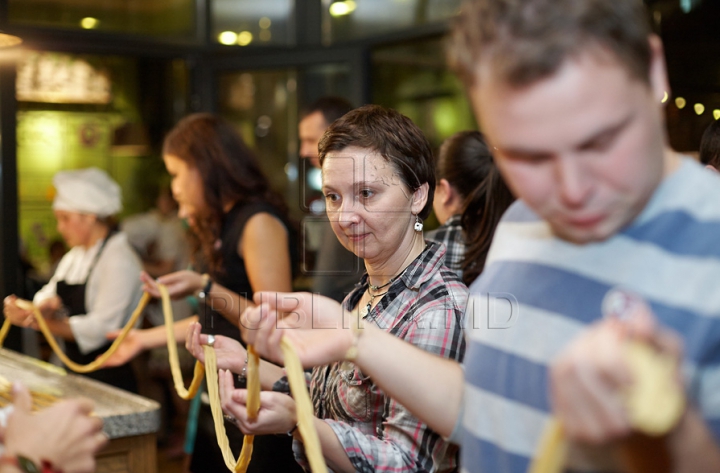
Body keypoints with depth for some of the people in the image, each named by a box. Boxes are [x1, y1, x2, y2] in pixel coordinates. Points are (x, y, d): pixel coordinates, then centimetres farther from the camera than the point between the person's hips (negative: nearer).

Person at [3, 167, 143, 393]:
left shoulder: (118, 260, -15)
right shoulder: (73, 257, 14)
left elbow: (100, 329, -21)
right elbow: (47, 298, 8)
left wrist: (39, 322, -22)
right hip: (74, 370, 8)